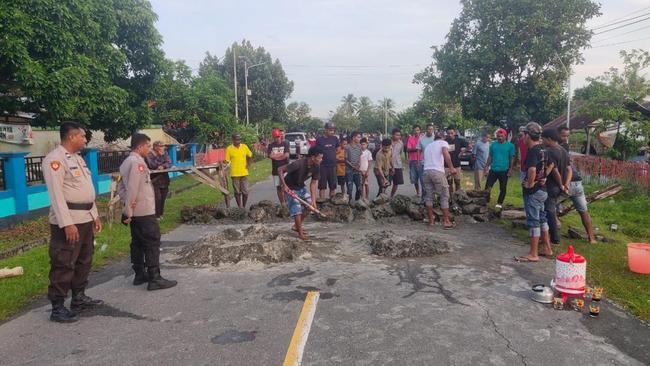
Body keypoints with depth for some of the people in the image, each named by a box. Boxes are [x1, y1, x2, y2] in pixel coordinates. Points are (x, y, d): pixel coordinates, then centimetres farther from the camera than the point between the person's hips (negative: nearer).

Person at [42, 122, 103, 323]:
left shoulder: (78, 158, 16)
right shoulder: (55, 159, -13)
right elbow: (56, 194, -20)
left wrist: (95, 215, 18)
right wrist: (67, 224, -24)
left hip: (85, 218, 9)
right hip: (68, 220, -9)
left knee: (84, 261, 17)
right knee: (63, 265, -3)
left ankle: (79, 298, 30)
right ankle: (57, 307, 7)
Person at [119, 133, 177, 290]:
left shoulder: (126, 162, 13)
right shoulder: (137, 162, -17)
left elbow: (121, 187, 14)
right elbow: (132, 189, -22)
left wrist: (127, 204, -1)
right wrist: (128, 212, -17)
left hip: (135, 211, 10)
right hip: (144, 211, -10)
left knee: (138, 242, 14)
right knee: (152, 243, -6)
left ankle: (139, 274, 22)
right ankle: (155, 279, -4)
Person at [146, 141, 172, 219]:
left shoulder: (165, 154, 10)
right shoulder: (150, 155, -7)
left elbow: (169, 163, -1)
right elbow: (152, 165, -21)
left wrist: (163, 166, -21)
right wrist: (159, 156, -22)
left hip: (164, 180, 5)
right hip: (154, 180, -5)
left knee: (163, 198, 7)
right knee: (157, 198, -13)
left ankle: (160, 214, 20)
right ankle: (156, 216, -4)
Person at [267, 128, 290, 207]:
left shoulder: (285, 143, 1)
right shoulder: (271, 145, 8)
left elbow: (286, 155, -11)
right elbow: (270, 156, -7)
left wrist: (276, 156, -6)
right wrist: (282, 154, -11)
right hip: (275, 170, 3)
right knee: (278, 187, 6)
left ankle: (286, 203, -6)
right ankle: (282, 204, 15)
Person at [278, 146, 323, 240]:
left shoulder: (316, 167, -14)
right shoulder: (299, 164, -34)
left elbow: (313, 183, -10)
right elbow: (280, 170, -30)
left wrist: (313, 199, -17)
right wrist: (284, 185, -36)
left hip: (301, 187, 7)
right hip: (291, 188, -7)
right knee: (297, 210, -11)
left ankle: (296, 226, 22)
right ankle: (300, 233, 7)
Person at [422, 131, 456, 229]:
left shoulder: (428, 146, 27)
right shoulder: (443, 142, 9)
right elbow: (446, 154, -12)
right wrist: (451, 168, -6)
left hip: (426, 171, 5)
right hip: (437, 171, -5)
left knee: (429, 196, 12)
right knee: (444, 196, 3)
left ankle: (430, 221, 15)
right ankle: (446, 221, 4)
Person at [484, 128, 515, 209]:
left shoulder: (510, 145, -3)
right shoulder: (493, 144, 4)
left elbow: (512, 158, -2)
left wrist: (510, 169, -7)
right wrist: (487, 166, 5)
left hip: (504, 171, -2)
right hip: (493, 170, 2)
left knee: (503, 188, 9)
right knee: (488, 186, -1)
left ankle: (499, 203, 22)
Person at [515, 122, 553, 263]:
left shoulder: (532, 150, -19)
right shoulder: (542, 149, 9)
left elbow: (532, 169, -34)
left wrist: (529, 184, -22)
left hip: (533, 191, -9)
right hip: (542, 189, 9)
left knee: (533, 221, -3)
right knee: (542, 219, 18)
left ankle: (533, 254, 3)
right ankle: (547, 248, 28)